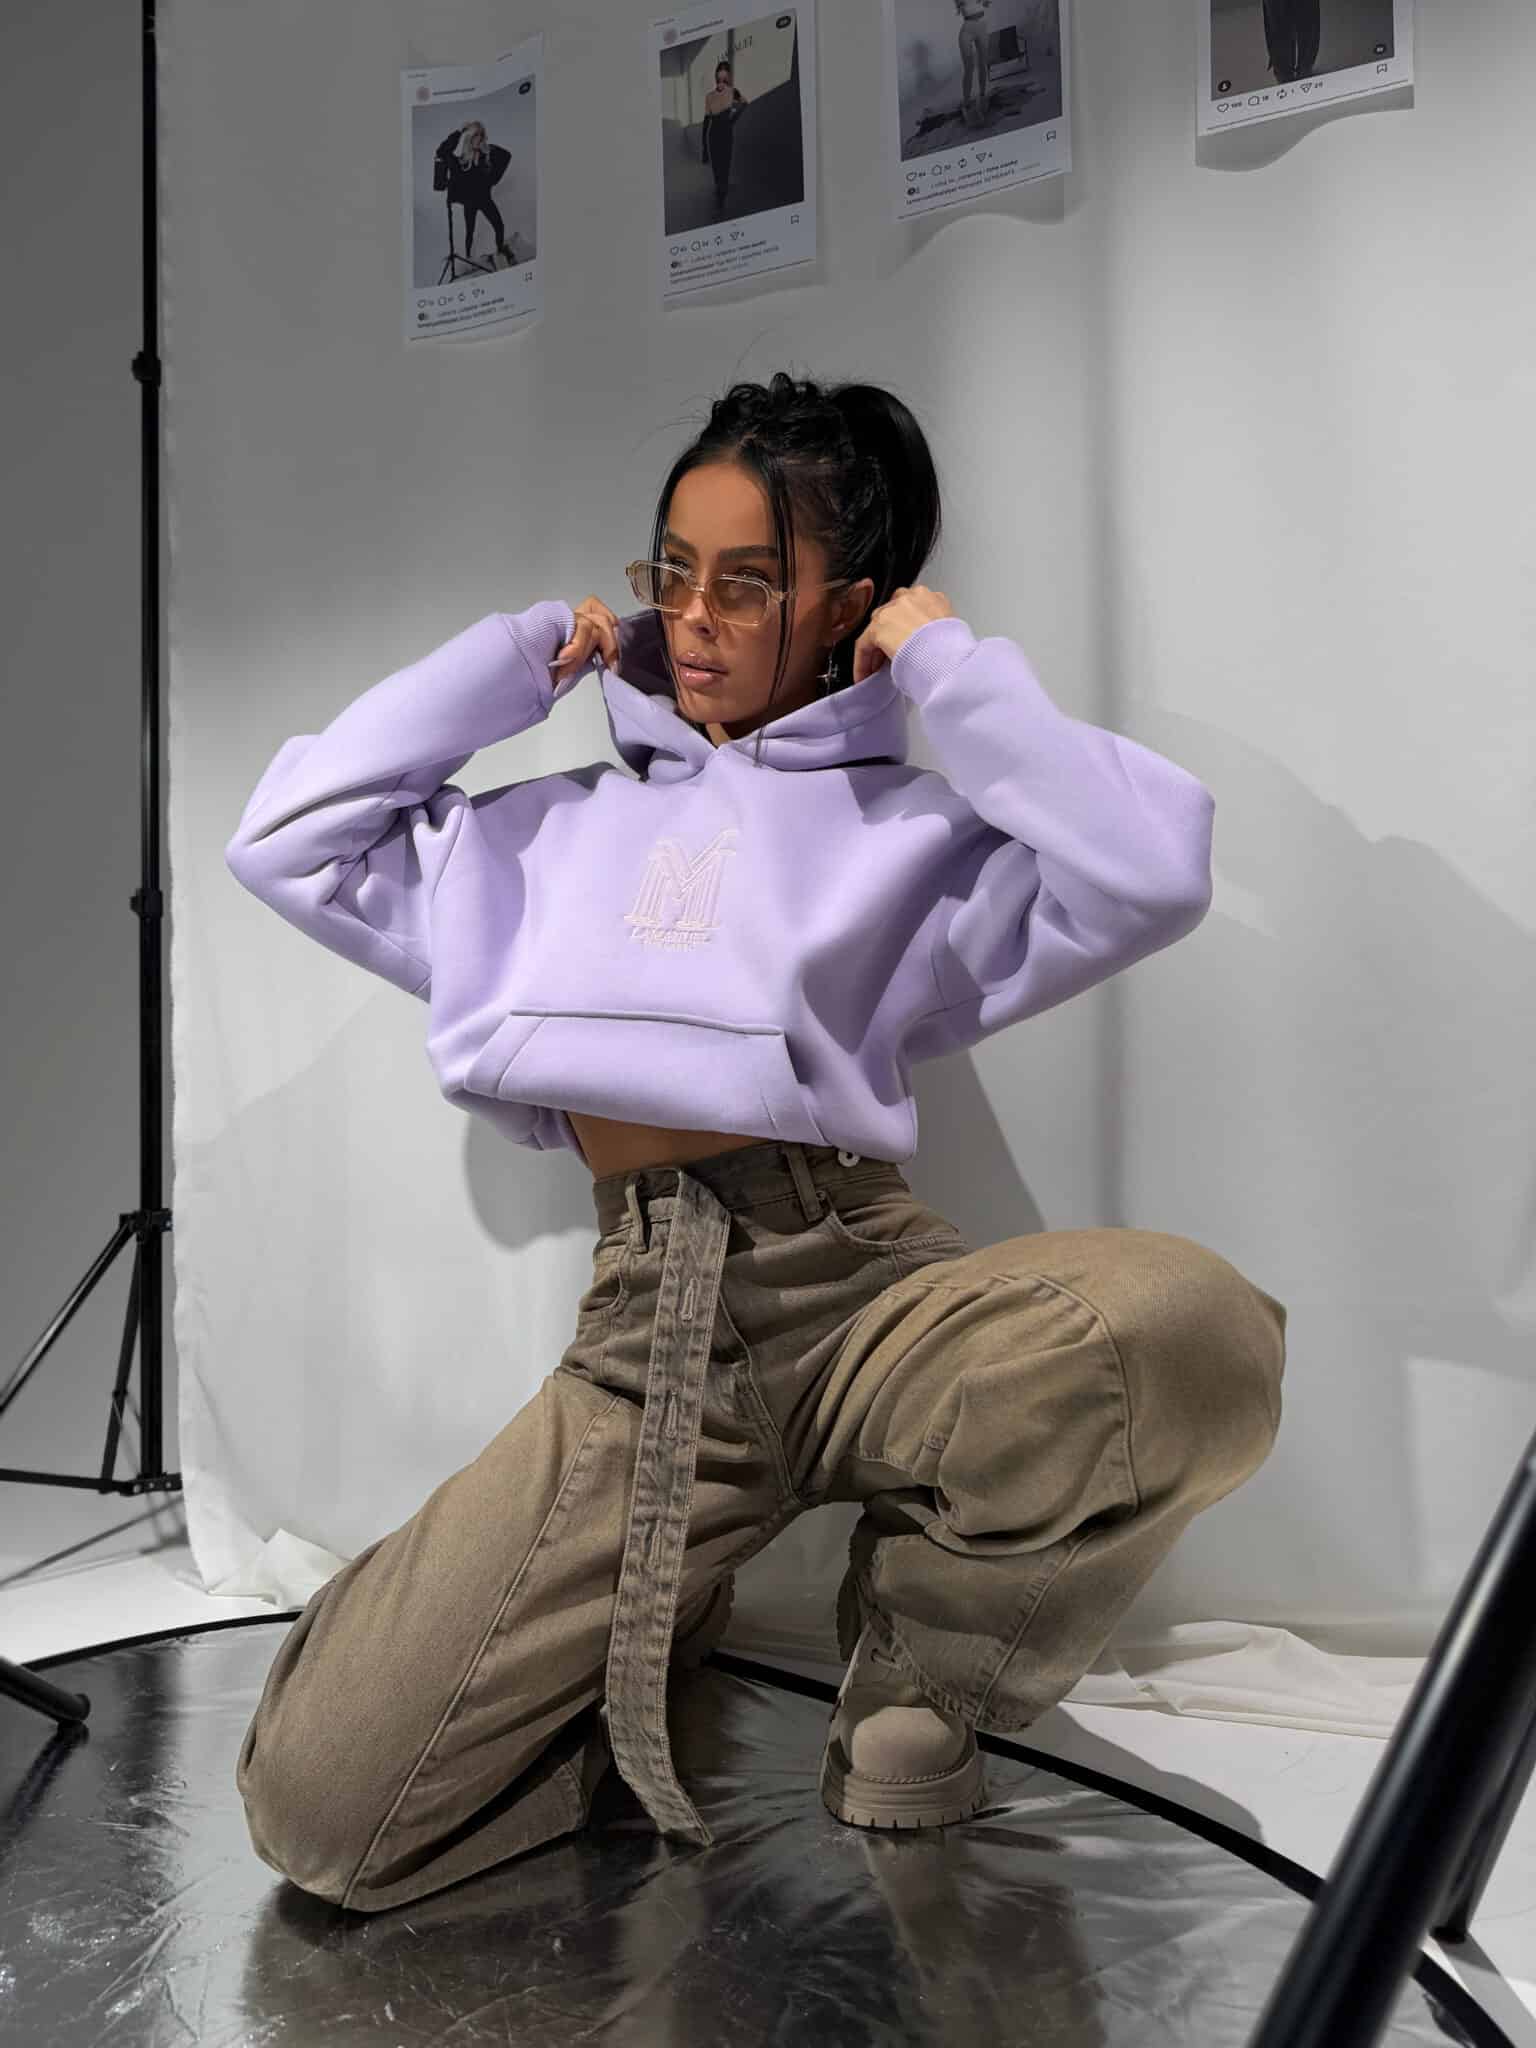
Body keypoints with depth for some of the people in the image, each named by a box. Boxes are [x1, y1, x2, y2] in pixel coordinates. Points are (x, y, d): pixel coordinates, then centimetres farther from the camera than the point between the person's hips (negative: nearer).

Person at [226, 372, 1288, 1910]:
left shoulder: (910, 823, 14)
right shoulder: (562, 827, 25)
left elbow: (1148, 871, -5)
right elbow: (287, 840, 20)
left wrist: (953, 668, 5)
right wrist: (516, 655, 22)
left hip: (858, 1285, -1)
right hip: (643, 1333, 2)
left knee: (1190, 1322, -36)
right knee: (317, 1811, -12)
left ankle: (921, 1654, -5)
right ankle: (653, 1617, 16)